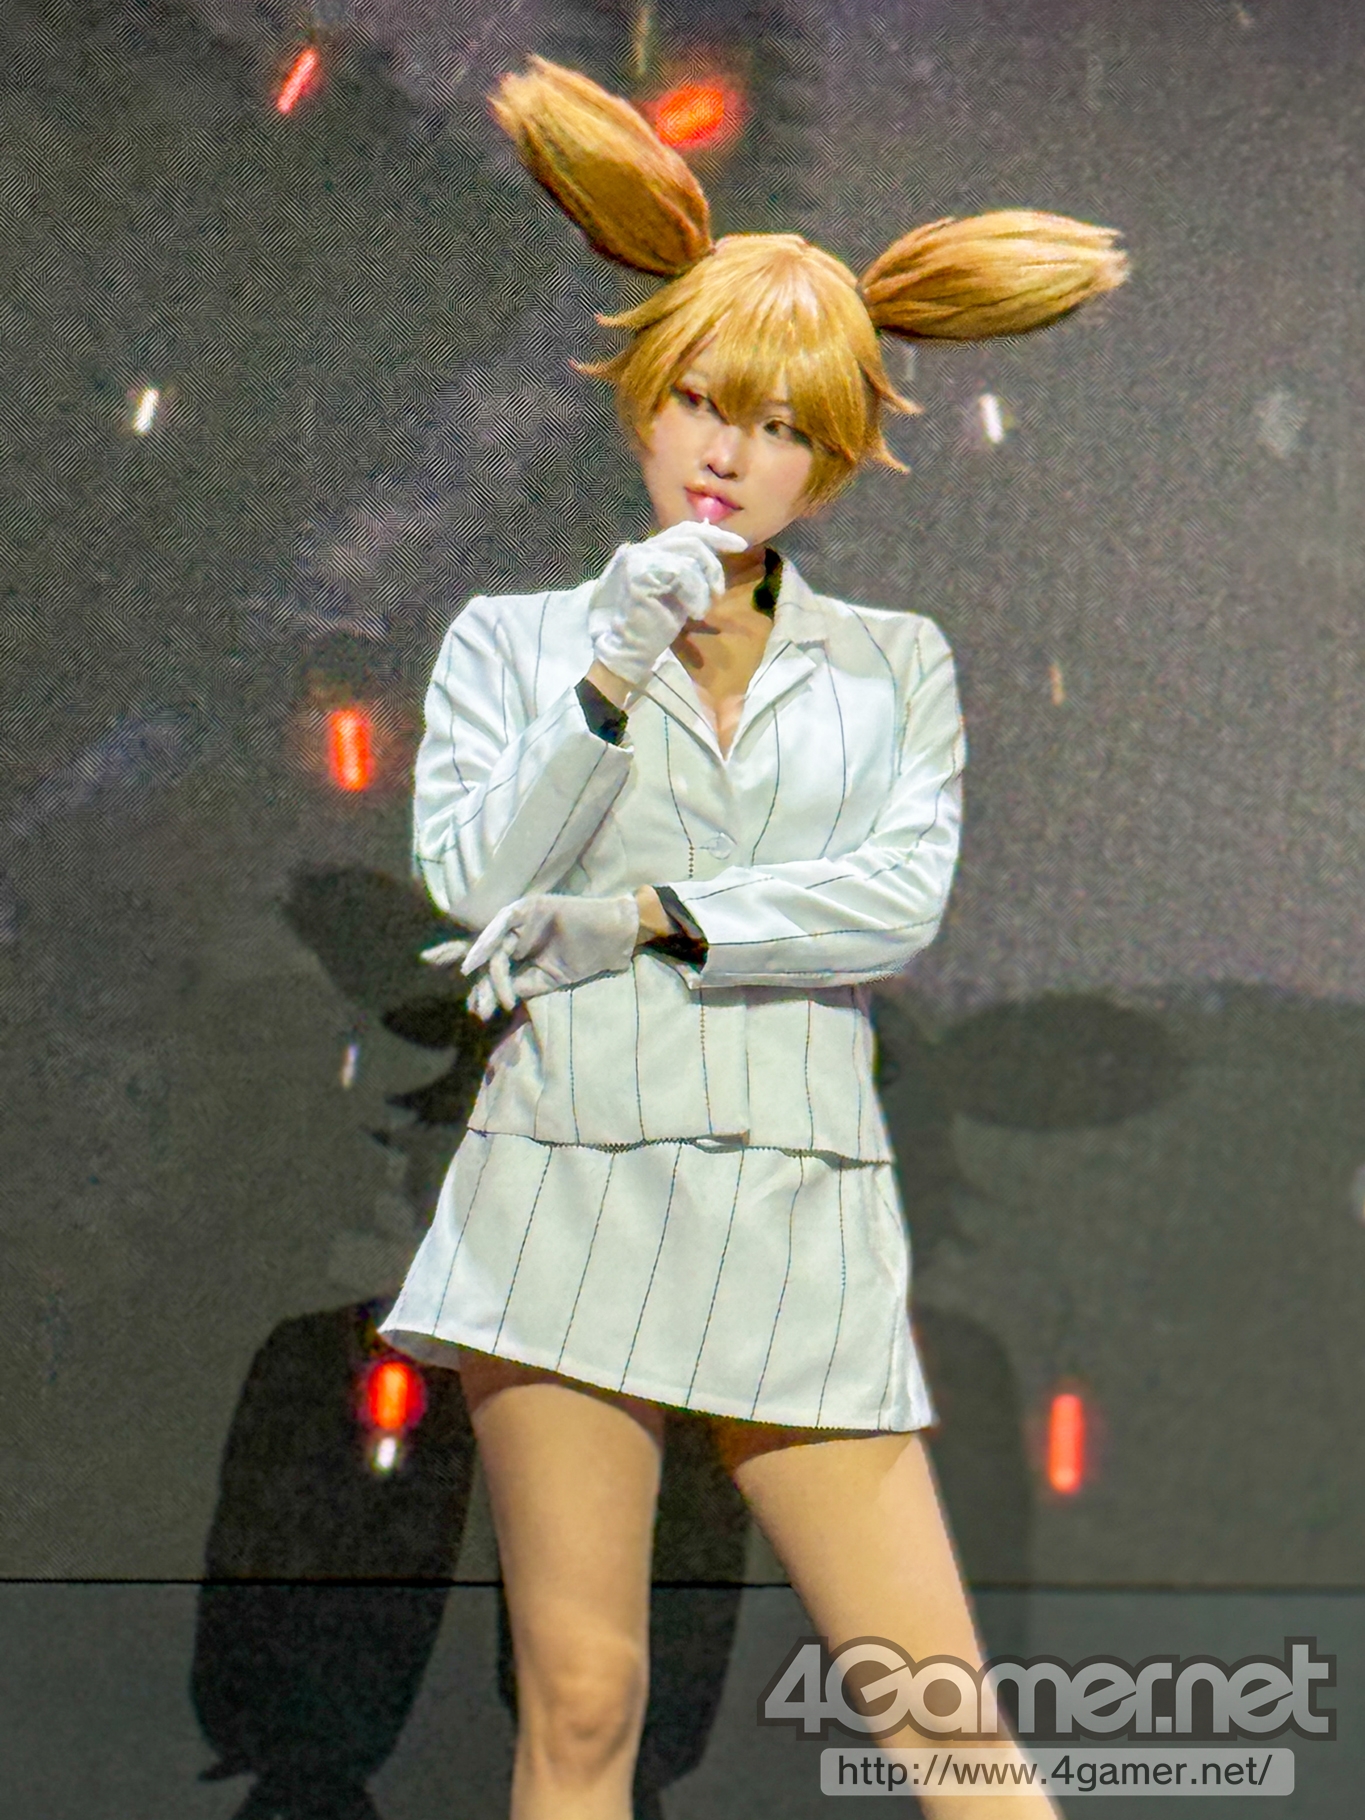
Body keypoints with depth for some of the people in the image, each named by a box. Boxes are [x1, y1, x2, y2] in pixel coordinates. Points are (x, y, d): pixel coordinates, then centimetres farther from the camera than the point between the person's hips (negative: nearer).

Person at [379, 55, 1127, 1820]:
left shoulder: (894, 661, 16)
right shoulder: (514, 637, 15)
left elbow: (902, 894, 0)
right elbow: (471, 873, 0)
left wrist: (645, 921, -8)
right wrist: (613, 680, -11)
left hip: (804, 1209, 1)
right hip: (568, 1181, 0)